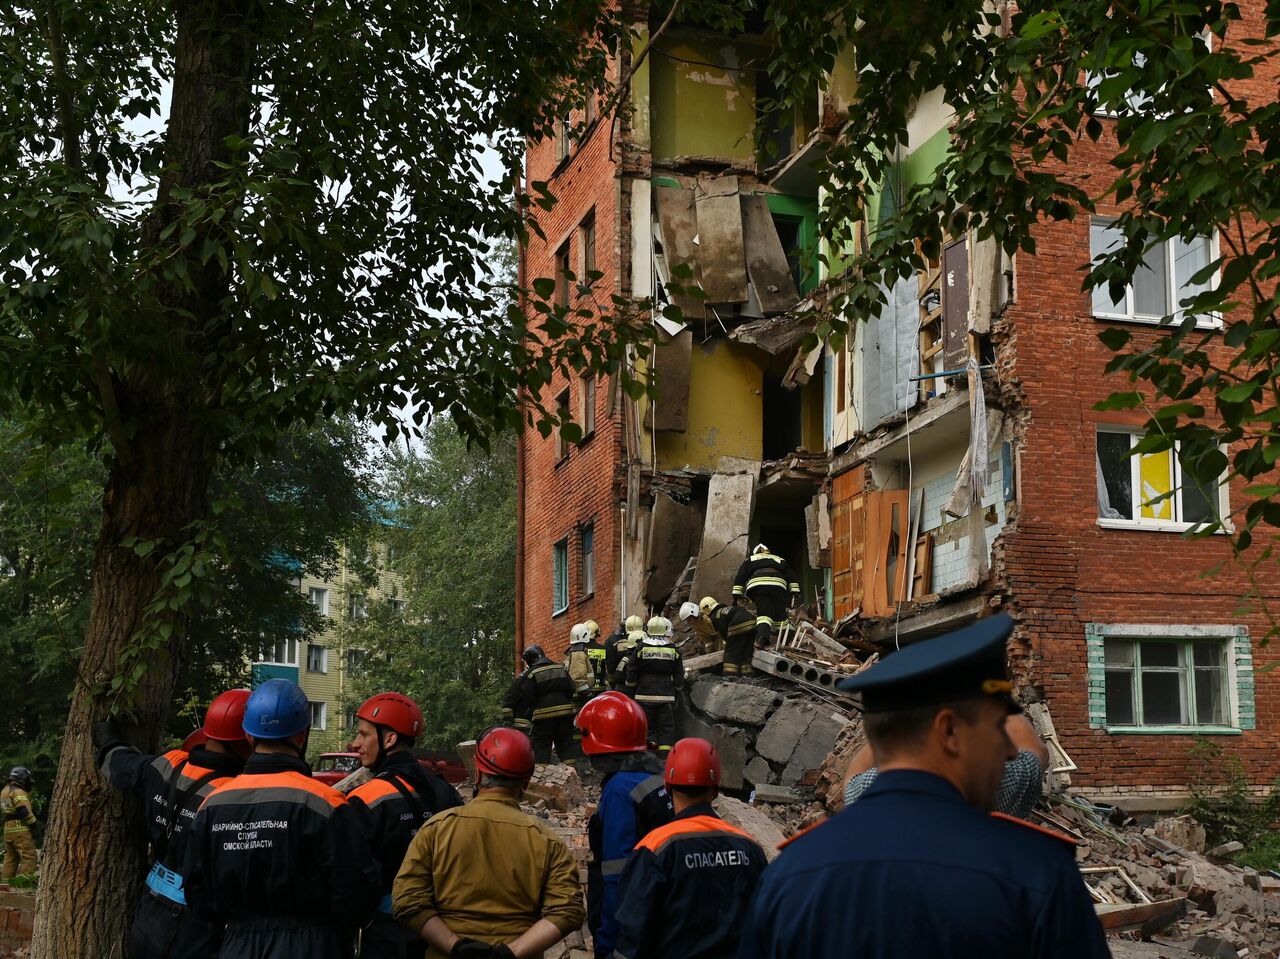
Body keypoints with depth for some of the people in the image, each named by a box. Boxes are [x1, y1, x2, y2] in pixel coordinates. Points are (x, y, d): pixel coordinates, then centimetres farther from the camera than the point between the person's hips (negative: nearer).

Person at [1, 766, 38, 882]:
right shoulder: (18, 792, -11)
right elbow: (24, 811, -19)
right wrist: (34, 824, -9)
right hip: (20, 829, -9)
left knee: (11, 857, 15)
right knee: (29, 856, -9)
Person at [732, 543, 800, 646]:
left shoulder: (750, 560, 32)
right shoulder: (780, 560, 36)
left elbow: (740, 577, 20)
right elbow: (792, 576, 24)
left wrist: (736, 596, 16)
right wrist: (795, 594, 16)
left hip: (756, 584, -1)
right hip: (778, 584, 1)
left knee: (763, 612, -7)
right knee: (780, 613, 12)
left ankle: (762, 635, -32)